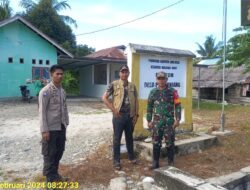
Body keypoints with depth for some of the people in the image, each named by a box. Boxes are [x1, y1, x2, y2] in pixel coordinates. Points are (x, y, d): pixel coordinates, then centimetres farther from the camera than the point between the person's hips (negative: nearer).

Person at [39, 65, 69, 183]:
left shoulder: (62, 91, 9)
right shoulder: (45, 91, -14)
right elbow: (42, 111, -16)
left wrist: (66, 123, 13)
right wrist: (44, 130, -18)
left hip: (61, 127, 7)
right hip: (51, 128, -7)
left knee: (59, 151, 16)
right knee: (50, 153, 6)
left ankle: (55, 173, 34)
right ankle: (50, 177, 21)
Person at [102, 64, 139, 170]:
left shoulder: (132, 86, 7)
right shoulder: (114, 84, -5)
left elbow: (136, 101, 10)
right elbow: (104, 98, -7)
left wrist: (136, 114, 4)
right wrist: (113, 110, -12)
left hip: (130, 116, 4)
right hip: (119, 116, -4)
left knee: (129, 138, 17)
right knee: (117, 139, 4)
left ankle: (131, 157, 33)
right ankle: (116, 161, 16)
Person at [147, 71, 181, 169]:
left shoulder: (172, 91, 0)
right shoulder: (153, 92, 5)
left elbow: (178, 106, -1)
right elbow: (149, 107, 8)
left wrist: (177, 119, -8)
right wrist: (149, 120, 4)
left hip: (169, 121, -1)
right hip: (157, 121, 2)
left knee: (170, 143, 7)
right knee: (156, 143, 7)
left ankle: (171, 162, 21)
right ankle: (155, 162, 19)